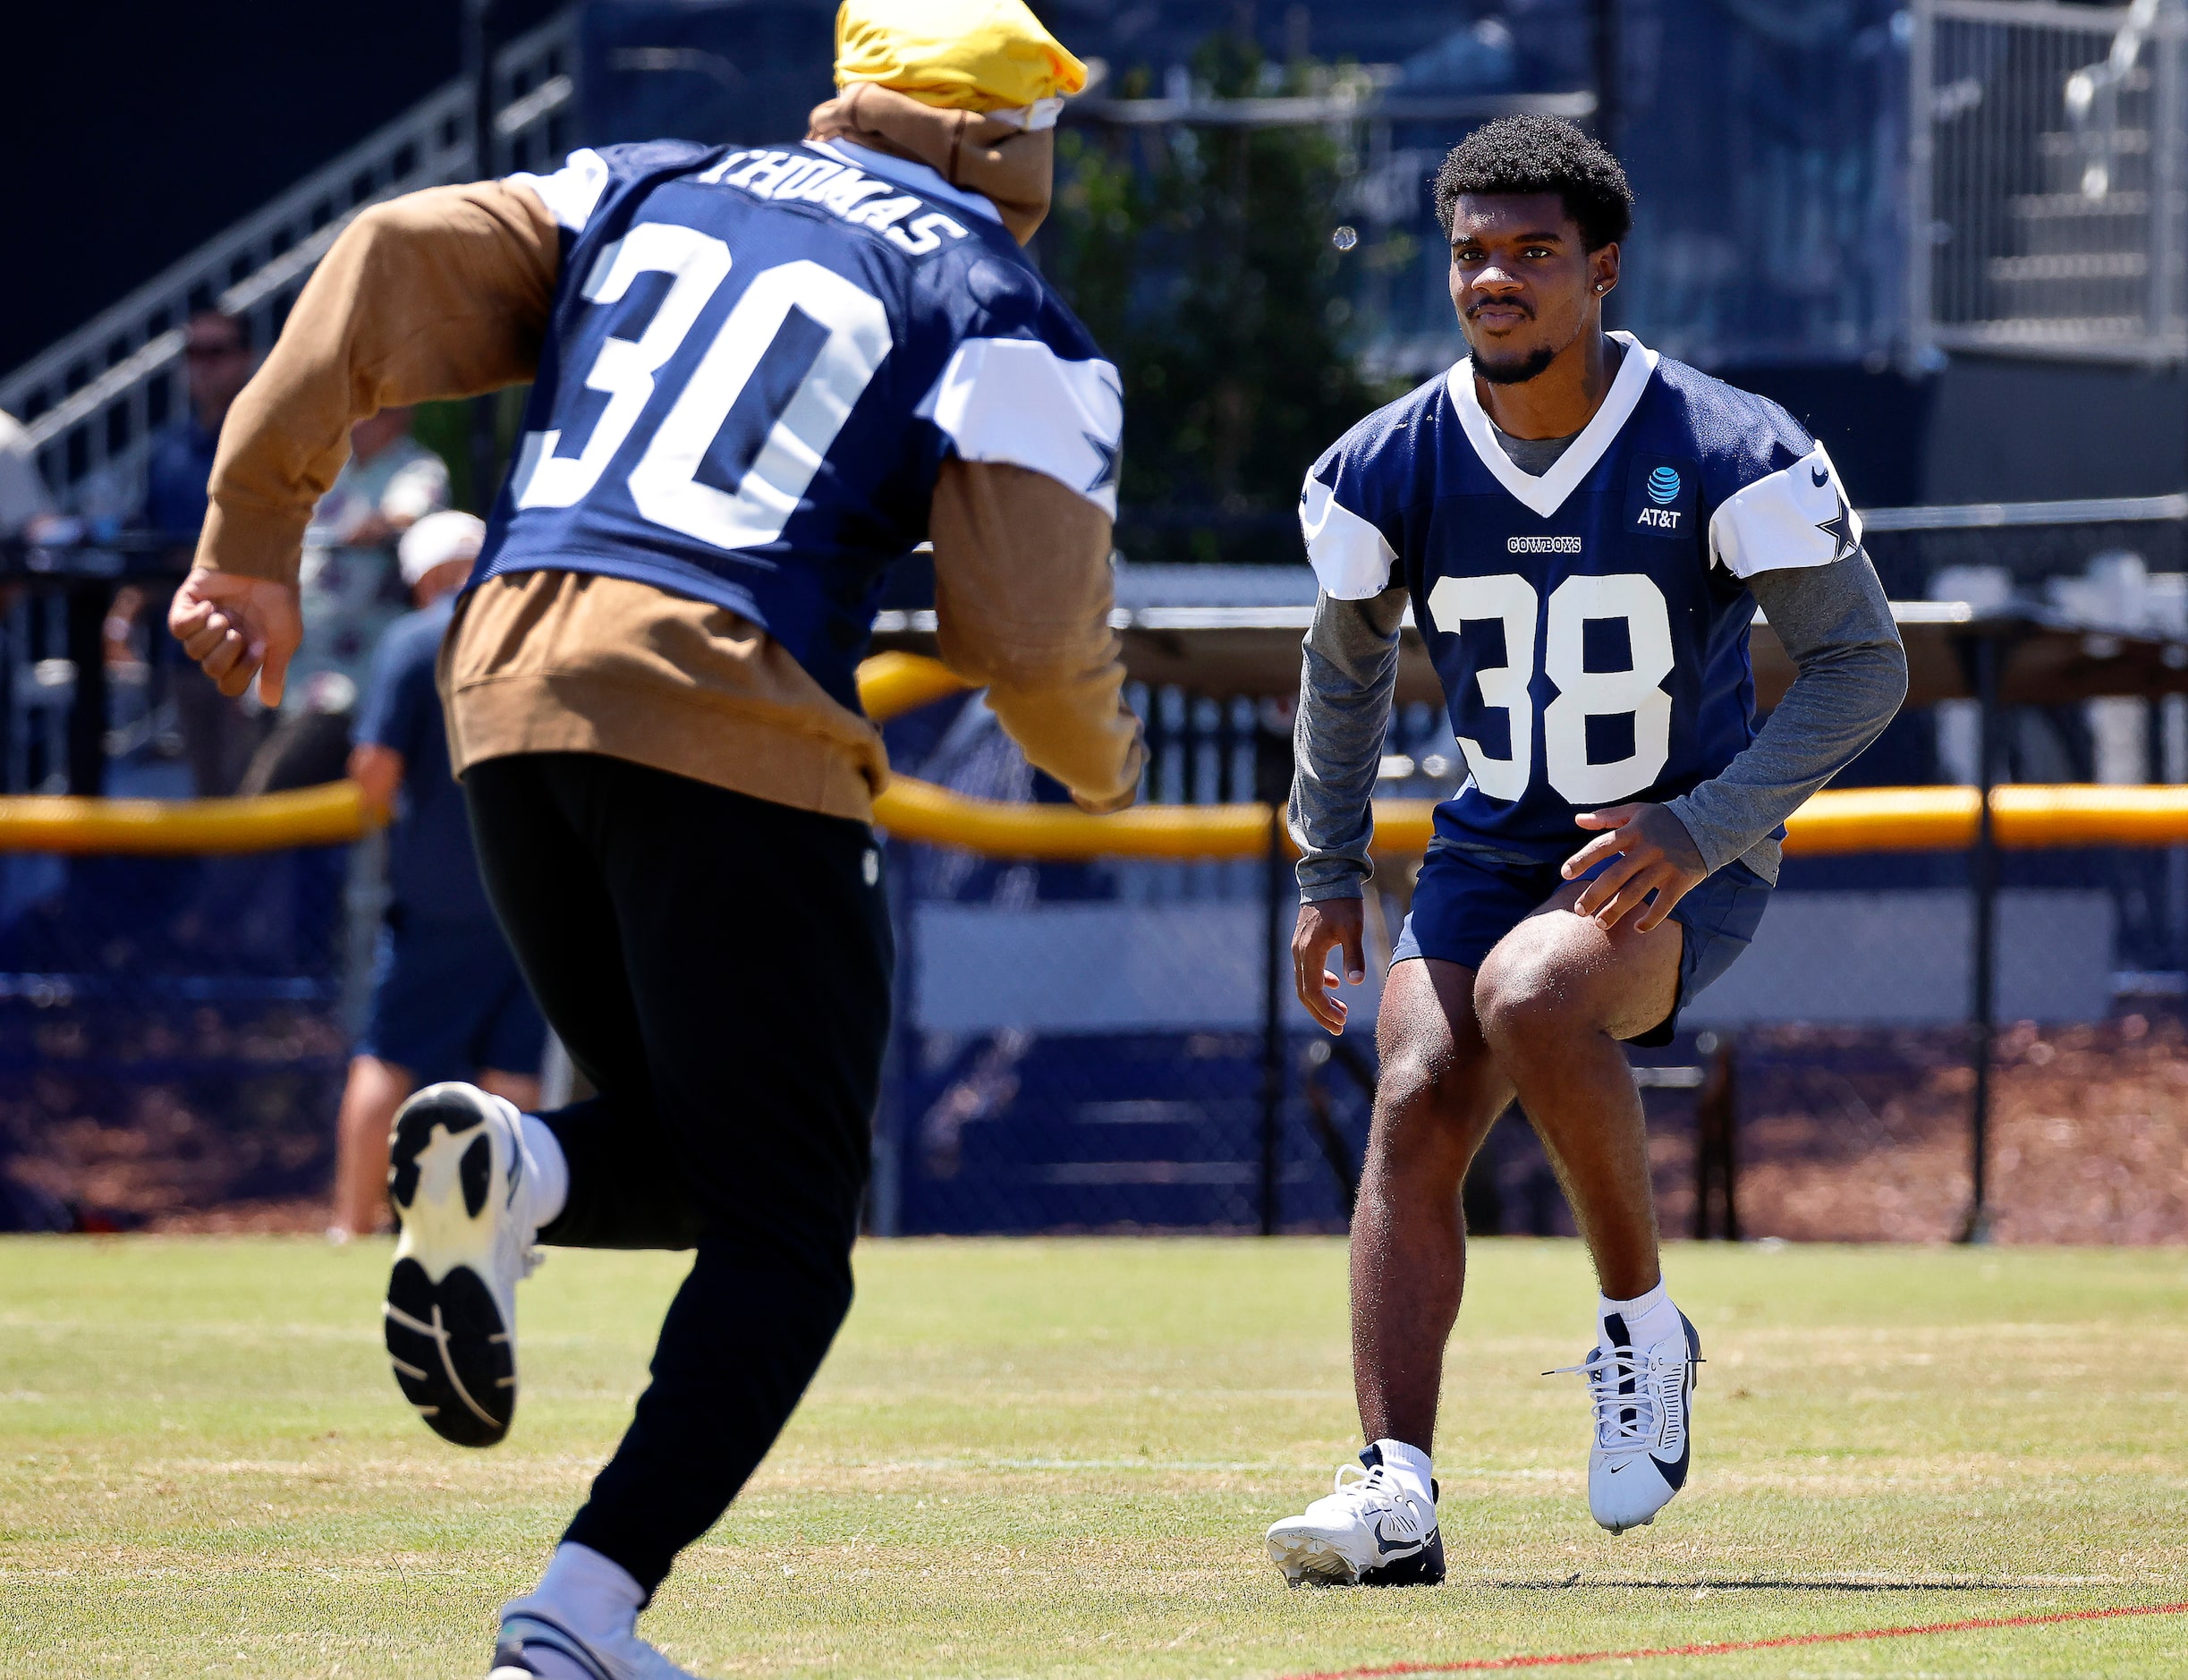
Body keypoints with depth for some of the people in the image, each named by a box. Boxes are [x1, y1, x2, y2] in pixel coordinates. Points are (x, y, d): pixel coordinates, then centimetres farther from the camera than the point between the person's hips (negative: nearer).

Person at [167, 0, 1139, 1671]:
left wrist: (255, 533, 12)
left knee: (701, 1144, 23)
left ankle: (514, 1166, -11)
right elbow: (1029, 634, -4)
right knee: (783, 1229, 2)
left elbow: (398, 264, 9)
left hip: (509, 699, 6)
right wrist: (1107, 763, 18)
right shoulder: (1003, 315, 5)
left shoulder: (646, 191, 20)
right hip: (732, 720, -5)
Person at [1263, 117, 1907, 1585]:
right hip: (1495, 848, 5)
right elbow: (1347, 666, 15)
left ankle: (1646, 1328, -14)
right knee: (1416, 1109, -16)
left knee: (1531, 997, -33)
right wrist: (1330, 879, 12)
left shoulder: (1728, 454, -17)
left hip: (1687, 856, -5)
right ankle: (1396, 1491, -19)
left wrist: (1704, 828, -25)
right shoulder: (1391, 468, -4)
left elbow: (1864, 664, -14)